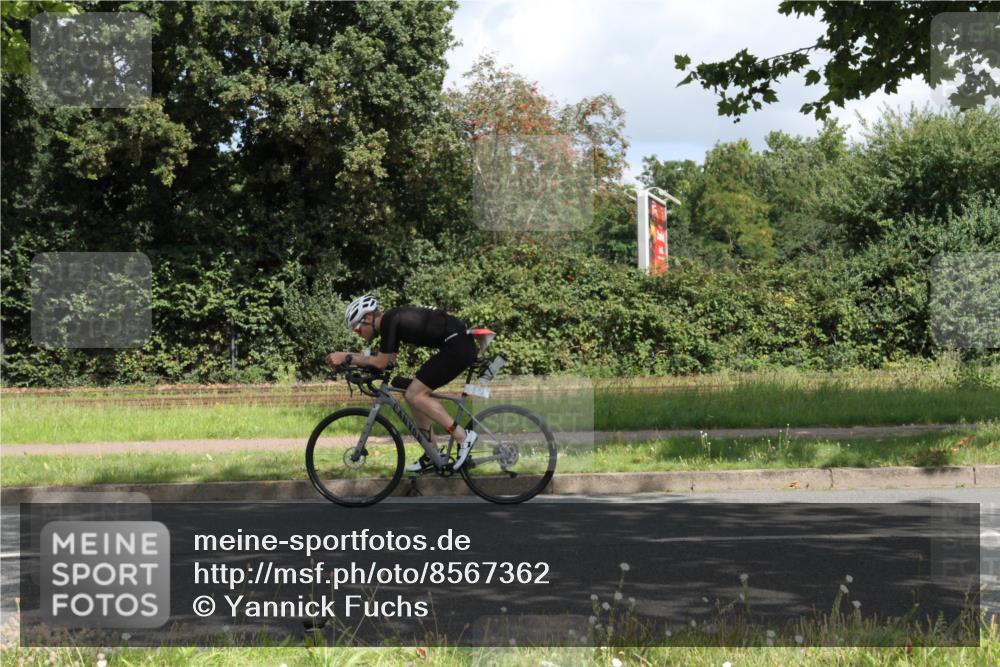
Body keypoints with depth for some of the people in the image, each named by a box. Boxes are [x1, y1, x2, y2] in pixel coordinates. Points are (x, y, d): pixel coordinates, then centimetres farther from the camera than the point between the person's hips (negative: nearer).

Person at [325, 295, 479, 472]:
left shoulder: (389, 321, -13)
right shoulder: (392, 319, 15)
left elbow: (380, 362, -13)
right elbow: (390, 359, 17)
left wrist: (346, 357, -8)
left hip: (458, 346, -10)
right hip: (460, 345, 10)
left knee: (414, 395, -11)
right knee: (413, 394, 12)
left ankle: (463, 437, -9)